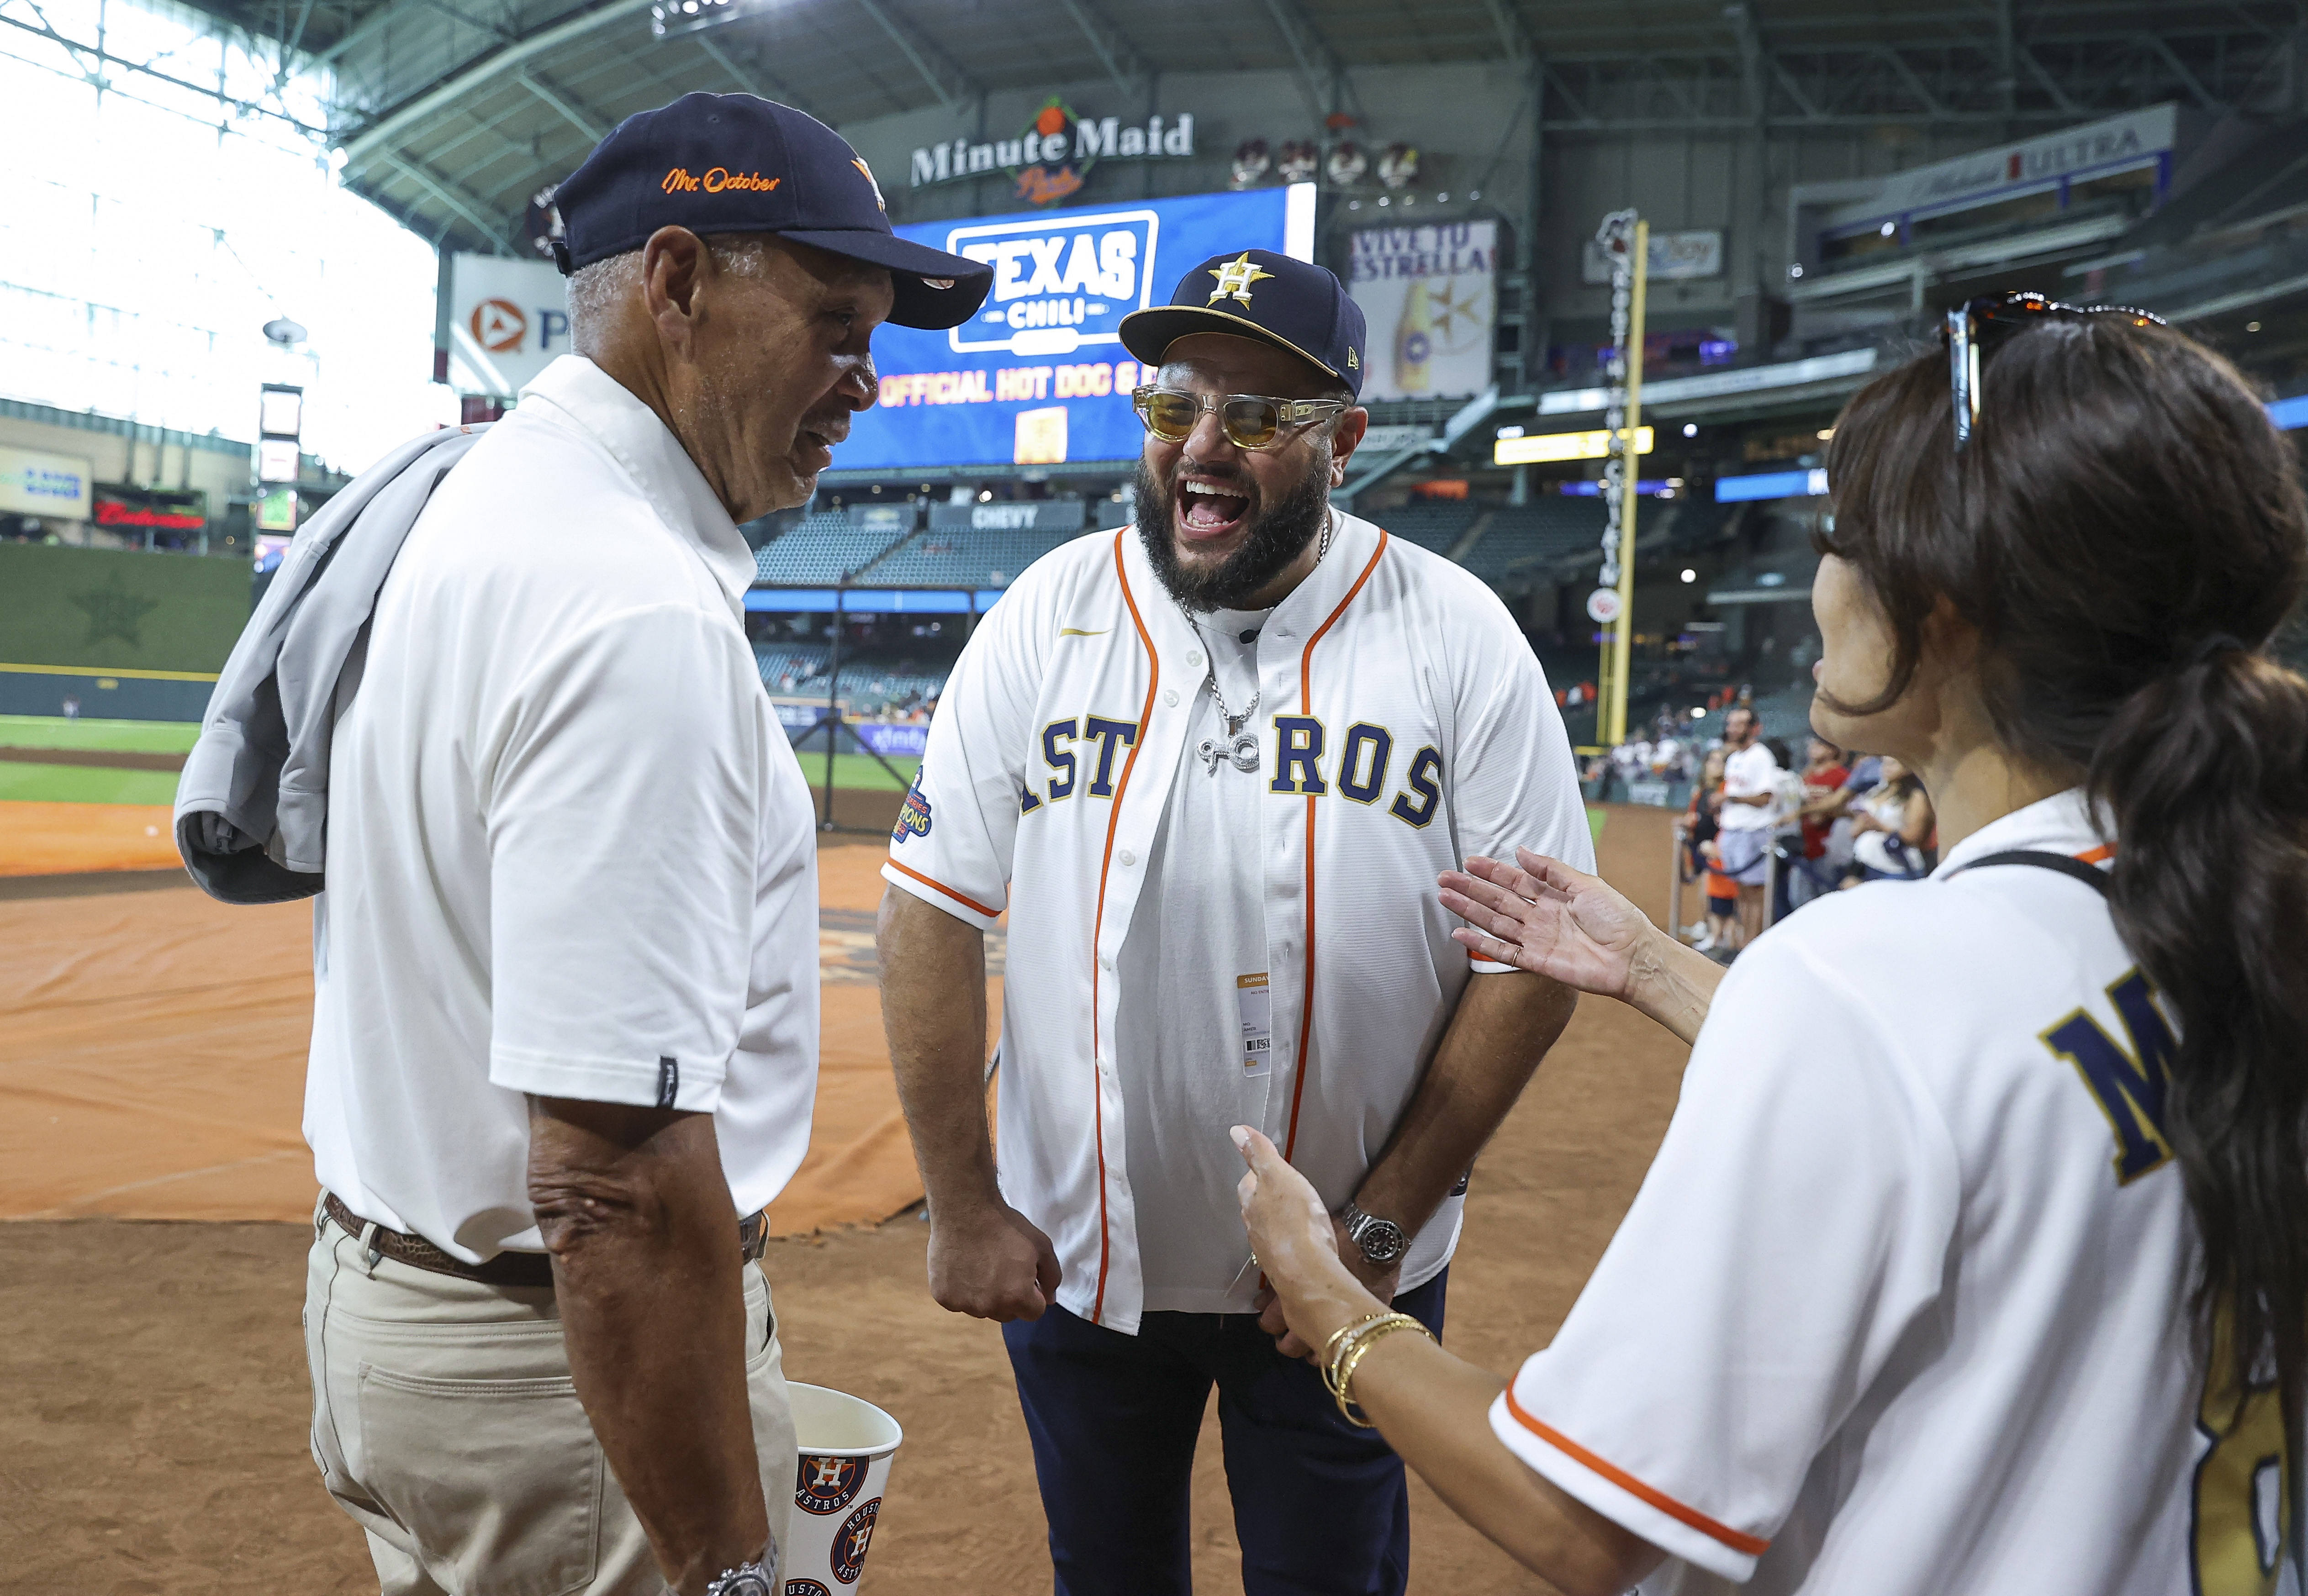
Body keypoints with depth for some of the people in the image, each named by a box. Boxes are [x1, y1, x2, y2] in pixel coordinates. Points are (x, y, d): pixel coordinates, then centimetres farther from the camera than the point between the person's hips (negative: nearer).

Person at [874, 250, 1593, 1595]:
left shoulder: (1458, 639, -11)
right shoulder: (1047, 618, -6)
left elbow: (1534, 954, -10)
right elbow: (934, 914, -6)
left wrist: (1381, 1224, -10)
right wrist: (962, 1207, -7)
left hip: (1344, 1280, -1)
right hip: (1071, 1254, 2)